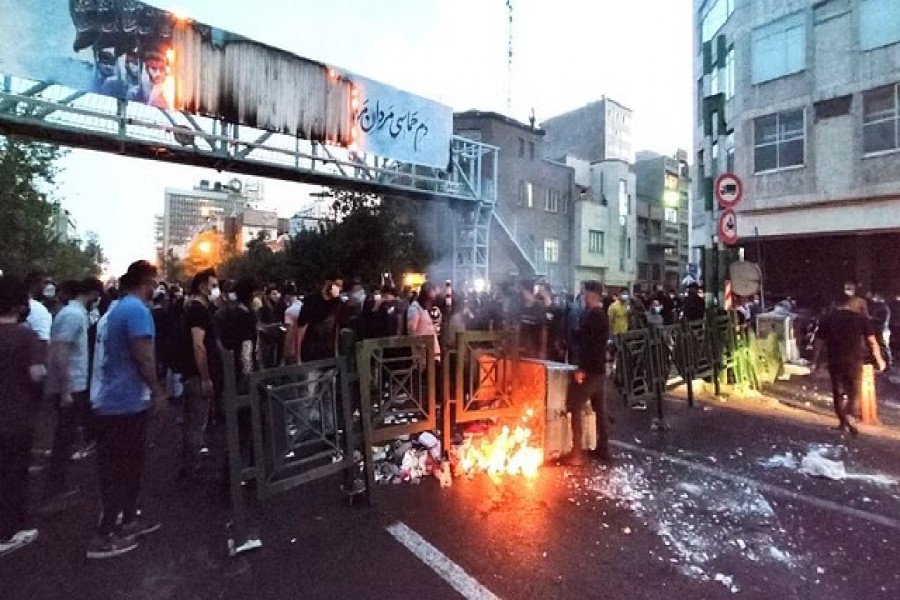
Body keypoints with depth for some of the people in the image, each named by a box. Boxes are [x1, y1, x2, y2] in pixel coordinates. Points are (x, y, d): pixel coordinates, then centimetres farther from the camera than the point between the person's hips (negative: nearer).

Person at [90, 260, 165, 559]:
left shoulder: (120, 307, 12)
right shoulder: (137, 309, -19)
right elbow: (143, 356, -24)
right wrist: (156, 390, -11)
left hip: (114, 398, 10)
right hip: (127, 401, -10)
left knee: (127, 466, 18)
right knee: (121, 470, 2)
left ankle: (129, 519, 30)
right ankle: (104, 536, 12)